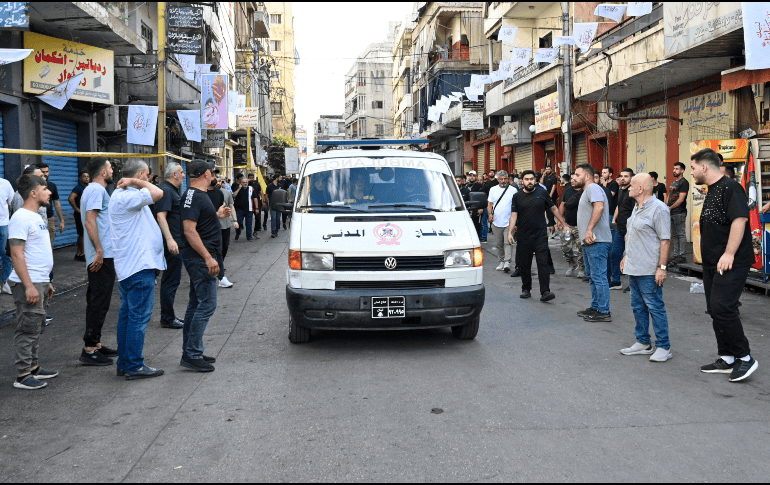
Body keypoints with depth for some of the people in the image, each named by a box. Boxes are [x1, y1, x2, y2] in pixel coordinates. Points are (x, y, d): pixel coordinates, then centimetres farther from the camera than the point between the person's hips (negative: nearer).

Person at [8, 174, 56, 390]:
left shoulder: (35, 217, 16)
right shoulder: (21, 218, -15)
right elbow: (17, 254, -20)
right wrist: (29, 286, -24)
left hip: (40, 283, 10)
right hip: (29, 285, -10)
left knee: (36, 328, 16)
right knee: (27, 330, -4)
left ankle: (33, 367, 25)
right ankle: (23, 376, 2)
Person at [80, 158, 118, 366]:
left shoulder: (93, 189, 19)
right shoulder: (97, 190, -12)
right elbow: (90, 221, -21)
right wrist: (99, 251, -24)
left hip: (102, 255, 11)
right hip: (103, 256, -11)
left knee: (97, 302, 15)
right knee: (99, 303, -8)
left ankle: (96, 344, 23)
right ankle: (90, 349, -4)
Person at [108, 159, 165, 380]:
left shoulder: (122, 195, 16)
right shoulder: (126, 197, -17)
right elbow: (157, 193, -29)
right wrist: (135, 182, -18)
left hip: (128, 266, 11)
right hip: (139, 265, -11)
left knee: (127, 315, 14)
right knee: (139, 316, -5)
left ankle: (124, 364, 22)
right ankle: (134, 366, 1)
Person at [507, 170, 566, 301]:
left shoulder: (542, 193, 5)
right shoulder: (517, 197, 5)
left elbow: (553, 209, 14)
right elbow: (513, 215, 3)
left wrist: (563, 223, 13)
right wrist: (510, 232, -8)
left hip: (540, 235, -1)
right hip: (523, 237, 1)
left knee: (543, 263, -9)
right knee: (524, 264, 7)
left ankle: (545, 292, -11)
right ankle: (526, 289, 23)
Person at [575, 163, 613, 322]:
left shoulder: (593, 187, -12)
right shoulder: (587, 190, 23)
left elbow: (599, 207, -29)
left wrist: (589, 229, -31)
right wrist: (584, 234, 23)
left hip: (597, 242, -12)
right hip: (589, 242, 12)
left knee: (599, 276, -8)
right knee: (592, 276, 17)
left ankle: (604, 312, -3)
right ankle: (595, 307, 26)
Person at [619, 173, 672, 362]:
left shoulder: (659, 209, -14)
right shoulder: (636, 208, 14)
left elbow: (665, 240, -17)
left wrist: (661, 267, -20)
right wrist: (626, 257, 22)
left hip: (649, 271, -9)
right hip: (633, 268, 9)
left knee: (655, 307, -2)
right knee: (638, 307, 15)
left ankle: (663, 347, 7)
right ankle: (643, 343, 25)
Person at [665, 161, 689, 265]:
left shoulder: (684, 182, -8)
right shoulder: (673, 182, 19)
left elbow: (681, 199, -15)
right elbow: (668, 196, 22)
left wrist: (670, 208, -11)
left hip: (679, 213, -9)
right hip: (671, 213, 9)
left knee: (681, 234, -6)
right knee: (674, 235, 11)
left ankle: (682, 256, -4)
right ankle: (675, 255, 16)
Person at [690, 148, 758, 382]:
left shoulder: (730, 187, -13)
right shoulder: (712, 191, 18)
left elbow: (739, 219, -23)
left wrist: (729, 254, -26)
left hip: (731, 263, -10)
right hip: (712, 263, 10)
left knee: (722, 308, -15)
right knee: (715, 309, 11)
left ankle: (745, 357, -2)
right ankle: (727, 359, 20)